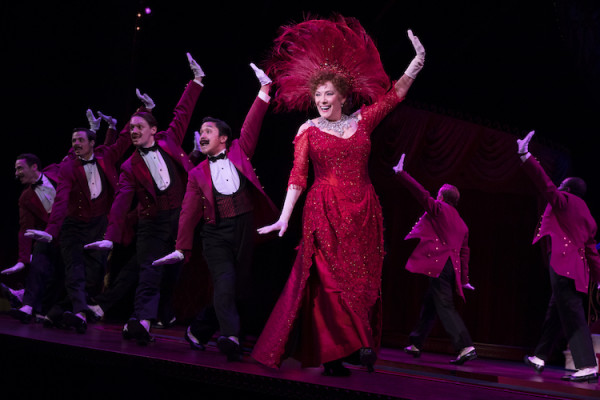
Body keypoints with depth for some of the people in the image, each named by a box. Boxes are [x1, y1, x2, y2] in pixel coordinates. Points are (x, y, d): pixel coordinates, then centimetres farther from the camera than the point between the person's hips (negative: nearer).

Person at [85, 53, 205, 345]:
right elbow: (121, 202, -10)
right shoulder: (130, 167, 0)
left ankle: (163, 311, 16)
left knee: (174, 269, 5)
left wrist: (196, 82, 11)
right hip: (152, 222, -2)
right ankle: (143, 321, -26)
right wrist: (111, 236, -21)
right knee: (150, 271, -13)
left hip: (181, 214, 2)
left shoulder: (168, 141, 5)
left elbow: (182, 114, 11)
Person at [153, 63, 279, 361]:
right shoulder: (198, 172, 11)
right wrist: (181, 248, 6)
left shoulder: (239, 152, 11)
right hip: (214, 233, -1)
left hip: (243, 228, 1)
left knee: (241, 289, 3)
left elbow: (251, 125, 1)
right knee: (224, 282, -21)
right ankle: (230, 337, -31)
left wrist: (264, 91, -7)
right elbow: (189, 211, 9)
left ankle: (198, 330, 19)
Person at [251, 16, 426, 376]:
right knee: (333, 279, -5)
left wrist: (417, 63, -3)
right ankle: (333, 352, -2)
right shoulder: (309, 131, 5)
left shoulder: (362, 122, 10)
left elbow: (394, 95, 8)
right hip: (325, 213, -2)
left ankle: (360, 344, 8)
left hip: (363, 212, 3)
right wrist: (284, 218, -9)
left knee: (363, 280, 1)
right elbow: (298, 177, -1)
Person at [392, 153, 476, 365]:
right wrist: (464, 279, 25)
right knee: (429, 305, 16)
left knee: (445, 307, -12)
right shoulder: (461, 224, 23)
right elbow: (464, 252, 23)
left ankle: (466, 347, -22)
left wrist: (401, 173, -3)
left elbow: (421, 193, -8)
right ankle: (416, 345, 25)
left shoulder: (439, 208, 1)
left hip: (439, 265, -9)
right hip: (452, 268, 9)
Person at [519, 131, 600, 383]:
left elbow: (545, 184, -13)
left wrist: (525, 157, -14)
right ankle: (540, 358, 25)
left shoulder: (565, 201, -2)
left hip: (563, 265, -9)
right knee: (554, 314, 16)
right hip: (577, 270, 9)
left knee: (572, 317, -11)